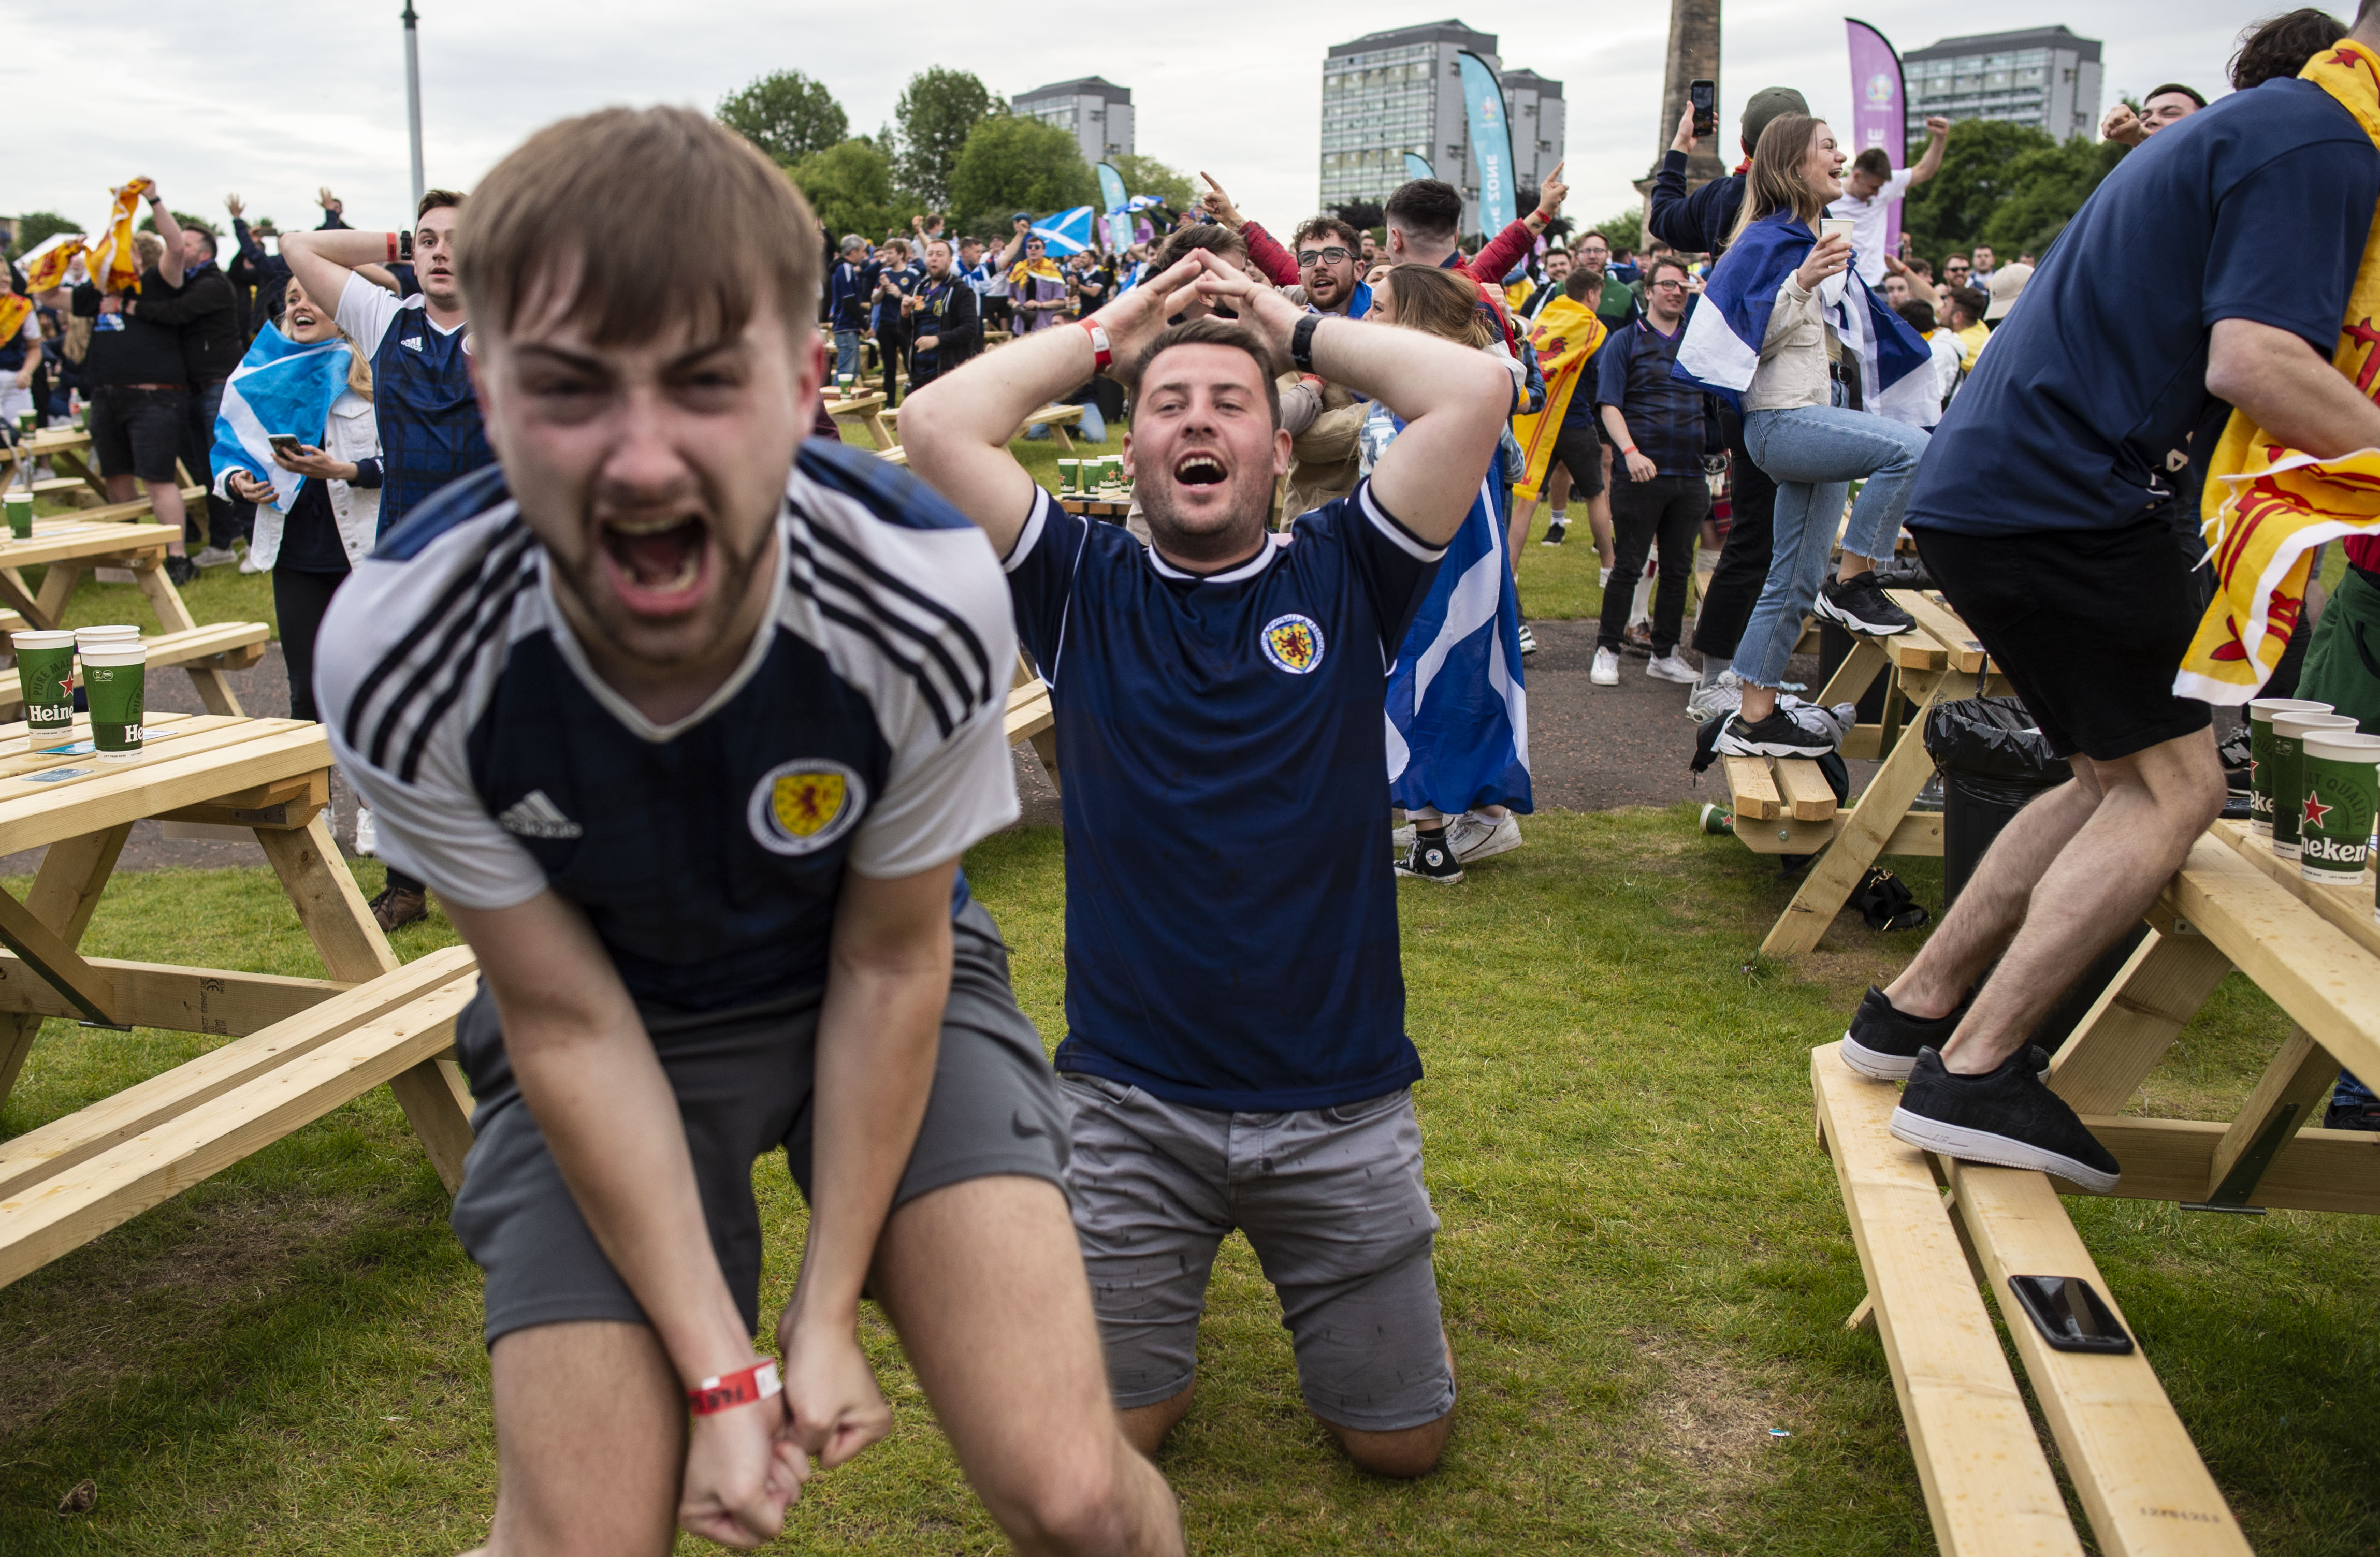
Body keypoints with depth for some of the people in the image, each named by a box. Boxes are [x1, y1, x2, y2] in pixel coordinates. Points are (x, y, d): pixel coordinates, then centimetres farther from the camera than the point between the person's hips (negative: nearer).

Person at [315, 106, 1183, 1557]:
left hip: (888, 986, 0)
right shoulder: (400, 658, -27)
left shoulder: (926, 600, -30)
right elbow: (568, 1023, -15)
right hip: (610, 1026, 1)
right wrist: (719, 1370, -14)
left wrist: (828, 1316, -9)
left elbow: (886, 963, -14)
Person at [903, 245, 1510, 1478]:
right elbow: (936, 424, -11)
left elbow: (1476, 392, -12)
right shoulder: (1084, 588, 0)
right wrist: (1106, 335, 0)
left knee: (1400, 1438, 10)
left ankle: (1304, 1268, 38)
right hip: (1128, 1100, 0)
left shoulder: (1343, 578, 0)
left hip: (1341, 1103, 0)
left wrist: (1301, 332, 1)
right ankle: (1169, 1290, 34)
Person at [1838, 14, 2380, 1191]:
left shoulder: (2256, 127, 26)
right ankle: (1972, 1074, -10)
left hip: (1984, 486, 10)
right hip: (2053, 499, -10)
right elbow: (2253, 362, -20)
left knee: (2119, 781, 15)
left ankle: (1913, 1009, 17)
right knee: (2172, 787, -6)